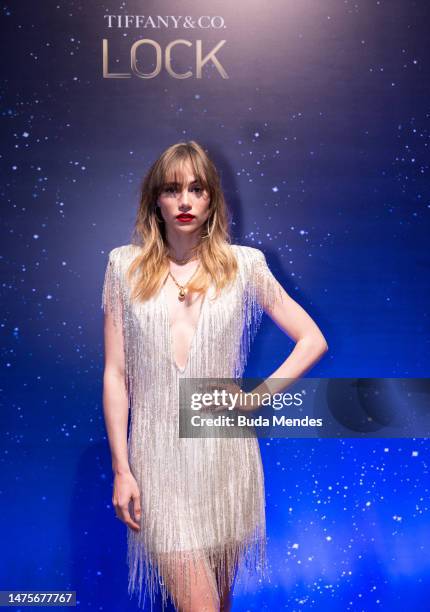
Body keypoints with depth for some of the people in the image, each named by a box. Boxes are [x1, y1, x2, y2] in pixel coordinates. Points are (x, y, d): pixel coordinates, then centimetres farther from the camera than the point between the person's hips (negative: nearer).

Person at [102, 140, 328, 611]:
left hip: (226, 451, 1)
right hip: (159, 454, -1)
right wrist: (121, 470, -1)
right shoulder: (125, 265, 3)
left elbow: (313, 340, 7)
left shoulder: (242, 264, 2)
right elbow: (115, 373, 1)